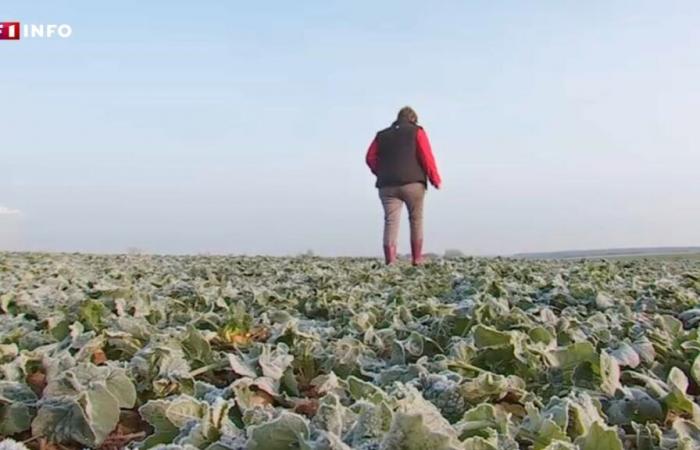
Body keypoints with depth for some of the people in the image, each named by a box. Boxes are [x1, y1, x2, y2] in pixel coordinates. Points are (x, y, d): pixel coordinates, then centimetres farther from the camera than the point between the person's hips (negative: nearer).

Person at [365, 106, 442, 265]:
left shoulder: (381, 135, 19)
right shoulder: (417, 131, 9)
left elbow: (370, 158, 10)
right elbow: (426, 156, -1)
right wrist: (435, 179, 4)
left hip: (387, 186, 2)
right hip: (413, 183, -2)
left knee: (390, 222, -2)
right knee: (416, 220, 10)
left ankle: (390, 262, -12)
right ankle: (417, 260, 10)